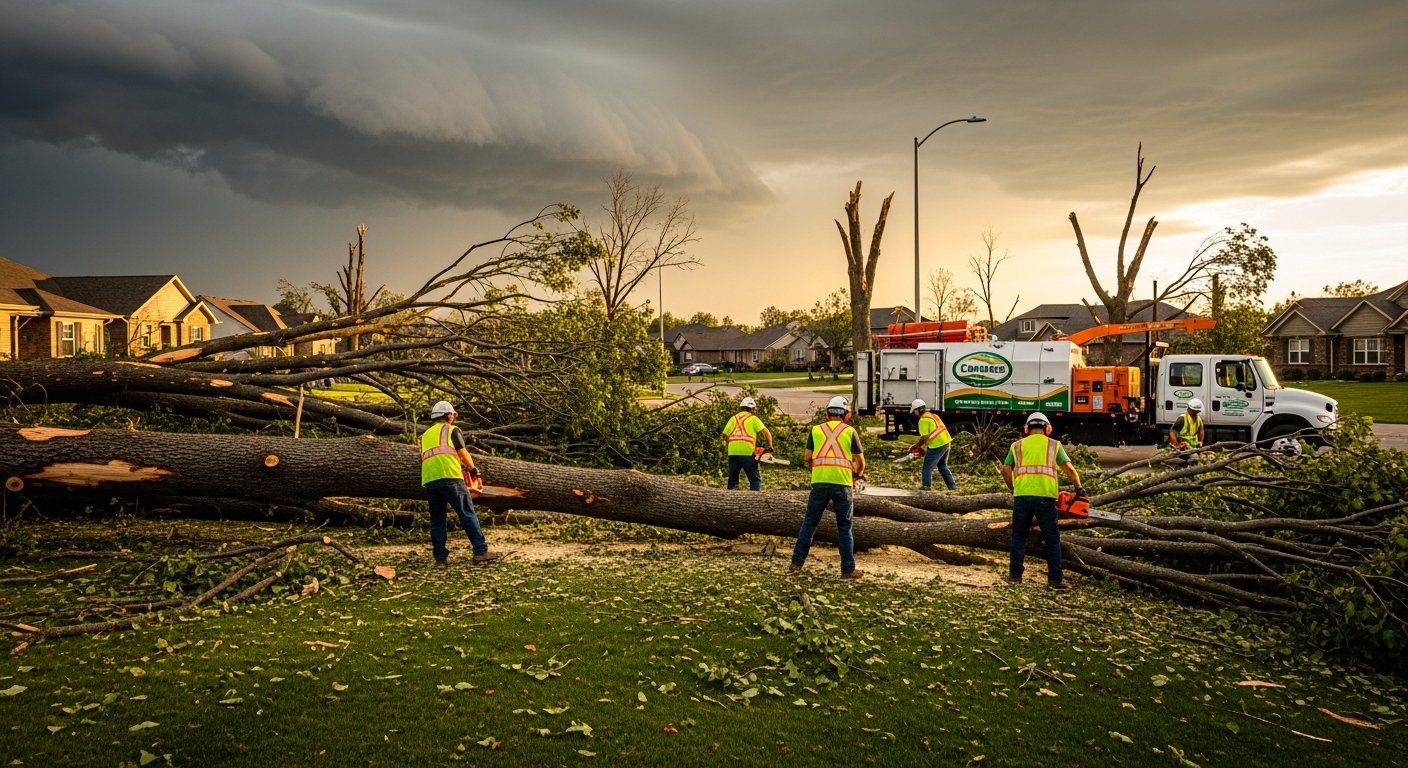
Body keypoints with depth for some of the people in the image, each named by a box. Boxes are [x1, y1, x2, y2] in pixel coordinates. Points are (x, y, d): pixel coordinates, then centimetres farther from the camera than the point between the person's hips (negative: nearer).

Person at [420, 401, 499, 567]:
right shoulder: (452, 430, 12)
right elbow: (463, 453, 5)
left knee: (437, 520, 10)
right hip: (450, 478, -5)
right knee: (468, 515, -2)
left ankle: (440, 558, 8)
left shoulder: (426, 435, 28)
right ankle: (481, 552, -5)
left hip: (429, 481, 5)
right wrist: (473, 469, 22)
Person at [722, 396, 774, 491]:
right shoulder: (753, 419, 7)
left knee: (732, 479, 13)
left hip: (732, 453, 4)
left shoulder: (733, 418, 17)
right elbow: (766, 432, 1)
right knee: (755, 479, 1)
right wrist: (770, 446, 6)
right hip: (747, 453, -4)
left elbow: (725, 436, 14)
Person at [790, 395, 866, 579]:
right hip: (842, 483, -1)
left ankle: (797, 562, 14)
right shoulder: (850, 431, 6)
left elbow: (807, 457, 3)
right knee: (844, 528, 8)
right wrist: (857, 474, 28)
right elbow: (860, 461, 7)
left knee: (809, 523, 12)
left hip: (820, 483, 1)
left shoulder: (816, 430, 9)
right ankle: (848, 569, 10)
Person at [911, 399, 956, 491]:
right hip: (946, 443, 9)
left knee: (928, 467, -1)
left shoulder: (923, 420, -12)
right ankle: (953, 486, 22)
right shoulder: (933, 416, 17)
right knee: (943, 467, 21)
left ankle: (927, 486, -4)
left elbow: (925, 436, -17)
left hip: (937, 446, -9)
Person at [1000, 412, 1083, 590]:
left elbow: (1006, 469, 8)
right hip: (1045, 497, -1)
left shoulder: (1018, 445, 15)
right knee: (1052, 539, 7)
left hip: (1022, 496, 1)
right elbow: (1070, 470, 5)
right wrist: (1079, 490, 15)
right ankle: (1055, 579, 4)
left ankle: (1015, 574, 14)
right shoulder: (1054, 445, 12)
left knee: (1019, 536, 14)